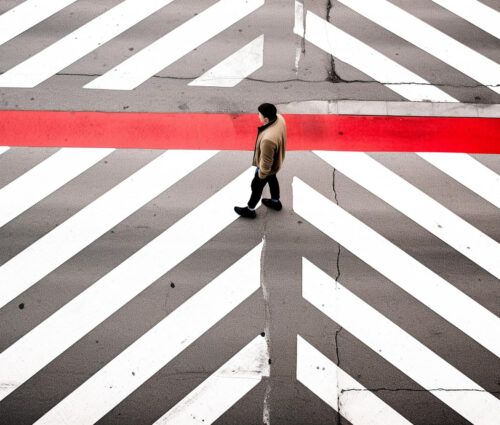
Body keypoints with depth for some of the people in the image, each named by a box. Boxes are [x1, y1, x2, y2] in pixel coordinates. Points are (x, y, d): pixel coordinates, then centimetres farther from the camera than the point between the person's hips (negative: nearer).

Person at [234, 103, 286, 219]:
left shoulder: (268, 139, -48)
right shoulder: (279, 118, -22)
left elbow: (266, 161, -32)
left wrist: (262, 173, -13)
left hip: (268, 167, -8)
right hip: (277, 160, 8)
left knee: (256, 187, 19)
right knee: (272, 179, 33)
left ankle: (250, 210, 44)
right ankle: (275, 202, 59)